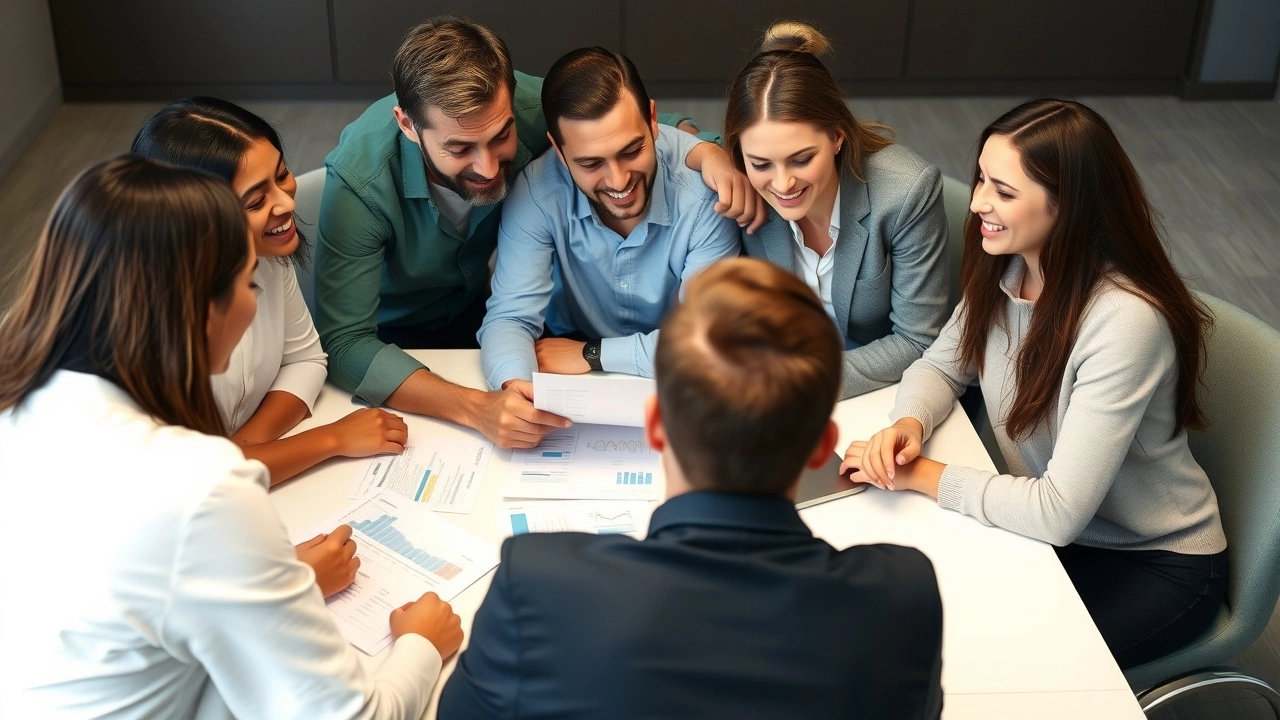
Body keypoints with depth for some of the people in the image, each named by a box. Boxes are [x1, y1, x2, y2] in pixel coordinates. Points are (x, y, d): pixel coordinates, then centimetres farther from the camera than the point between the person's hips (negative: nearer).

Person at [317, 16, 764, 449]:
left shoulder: (529, 104, -26)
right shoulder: (359, 180, -35)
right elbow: (343, 345, -35)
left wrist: (708, 152, -33)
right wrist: (477, 409, -48)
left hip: (472, 309, 4)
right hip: (387, 340, -4)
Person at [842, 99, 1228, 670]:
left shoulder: (1126, 320, -31)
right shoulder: (1006, 269, -10)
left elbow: (1059, 512, -32)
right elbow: (941, 366, 4)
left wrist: (921, 476, -24)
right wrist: (908, 424, -18)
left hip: (1156, 564, -6)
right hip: (1047, 526, 6)